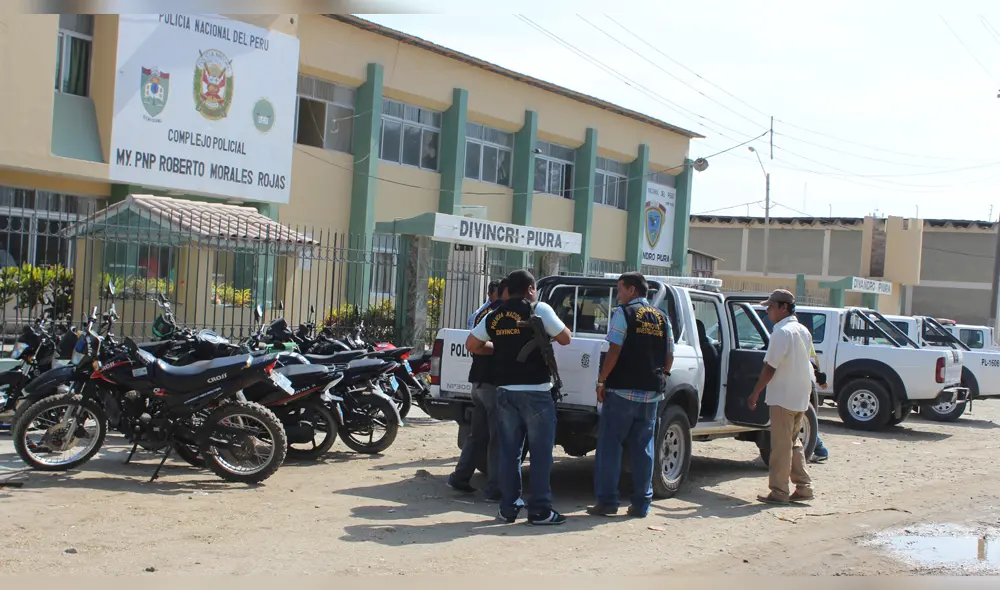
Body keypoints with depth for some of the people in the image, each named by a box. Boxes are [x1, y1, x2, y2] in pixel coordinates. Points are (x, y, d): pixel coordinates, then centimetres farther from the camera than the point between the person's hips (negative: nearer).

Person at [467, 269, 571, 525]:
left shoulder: (494, 316, 9)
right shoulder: (539, 310, -6)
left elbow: (472, 345, 15)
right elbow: (565, 338, -3)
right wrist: (548, 331, 15)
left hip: (505, 390, 5)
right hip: (535, 391, -5)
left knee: (509, 451, 10)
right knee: (541, 452, 1)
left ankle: (507, 508, 13)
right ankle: (540, 510, 2)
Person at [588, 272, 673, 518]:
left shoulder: (624, 312, -5)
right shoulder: (661, 318, 11)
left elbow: (615, 351, -12)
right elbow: (669, 356, 12)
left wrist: (602, 381, -6)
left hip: (622, 390, -5)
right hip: (651, 392, 5)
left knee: (609, 446, 2)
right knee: (643, 448, 10)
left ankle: (607, 501, 1)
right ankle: (641, 504, 12)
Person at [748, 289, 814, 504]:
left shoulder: (782, 332, -15)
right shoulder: (803, 331, 12)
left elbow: (770, 367, -17)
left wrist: (755, 393, -12)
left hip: (783, 397, -9)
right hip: (801, 397, 9)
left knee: (781, 446, -3)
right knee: (793, 443, 17)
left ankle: (779, 492, 1)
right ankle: (803, 487, 17)